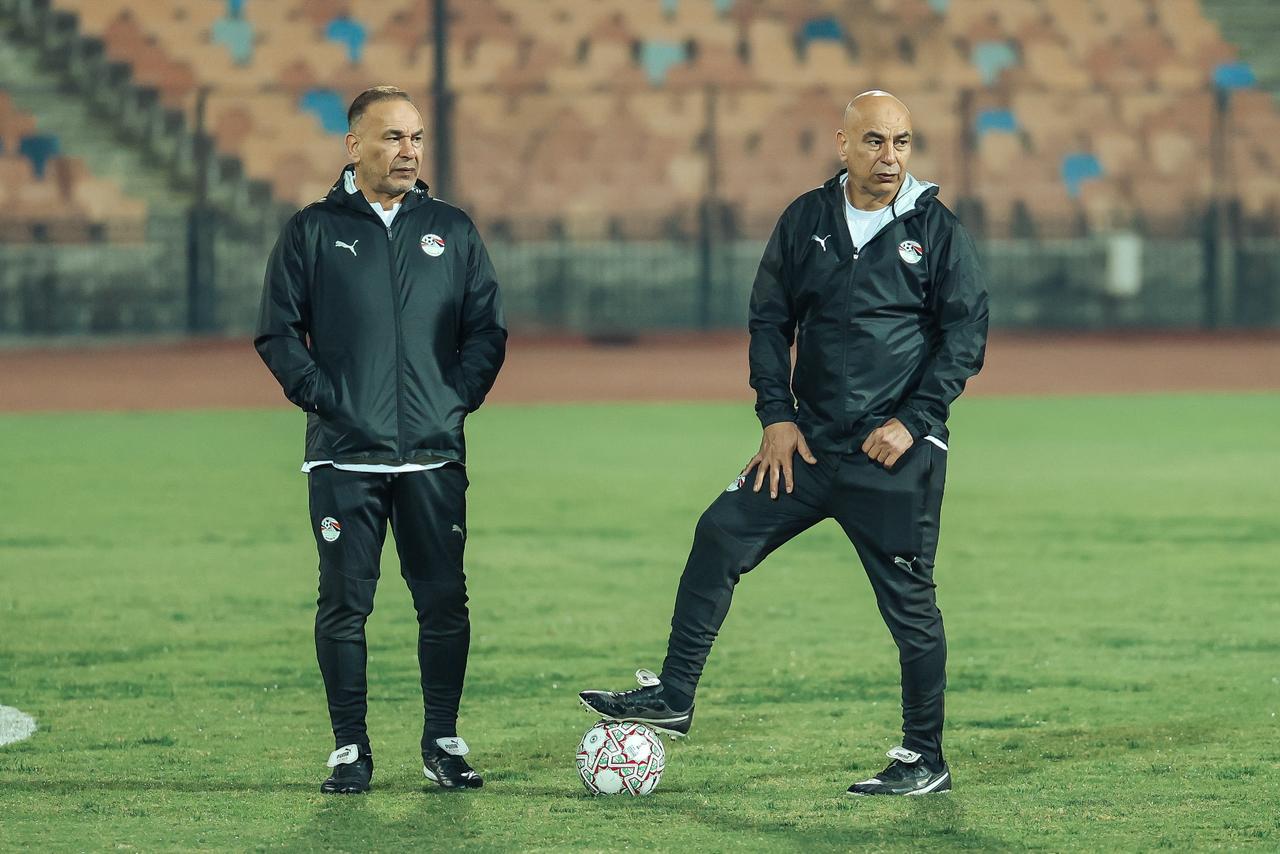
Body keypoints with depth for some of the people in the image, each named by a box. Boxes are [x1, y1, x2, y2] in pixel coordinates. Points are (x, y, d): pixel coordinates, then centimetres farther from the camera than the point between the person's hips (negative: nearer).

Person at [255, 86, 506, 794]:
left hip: (434, 455, 2)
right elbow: (278, 332, 3)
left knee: (444, 601, 0)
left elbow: (487, 329, 13)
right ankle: (350, 750, 4)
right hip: (344, 457, -2)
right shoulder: (313, 231, 5)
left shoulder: (451, 231, 11)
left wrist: (461, 396, 0)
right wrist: (322, 397, -7)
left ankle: (443, 743, 10)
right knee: (344, 605, -2)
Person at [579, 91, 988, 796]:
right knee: (720, 537, -4)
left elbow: (965, 335, -3)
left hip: (898, 456, -4)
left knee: (908, 602, -1)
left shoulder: (937, 230, -3)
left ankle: (925, 759, 9)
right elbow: (769, 319, 10)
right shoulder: (806, 220, 6)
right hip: (809, 443, 4)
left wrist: (913, 421, -12)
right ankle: (674, 696, 4)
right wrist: (776, 416, 0)